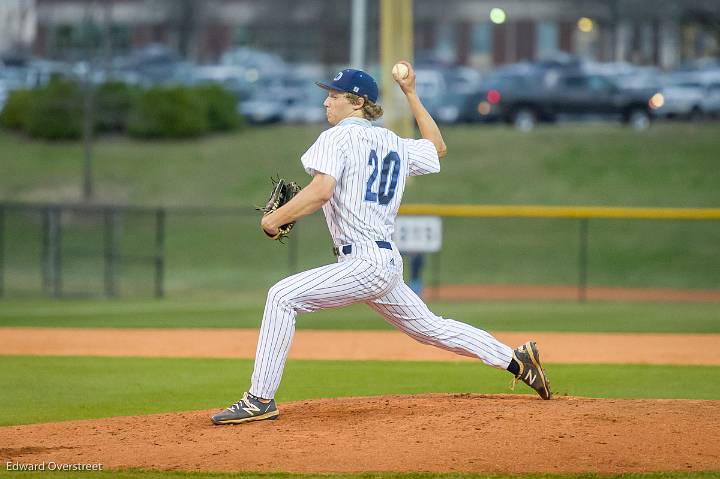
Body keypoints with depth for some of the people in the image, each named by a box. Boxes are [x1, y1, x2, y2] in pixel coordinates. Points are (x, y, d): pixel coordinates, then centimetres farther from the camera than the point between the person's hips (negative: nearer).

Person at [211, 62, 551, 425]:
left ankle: (261, 399, -21)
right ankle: (516, 360, 26)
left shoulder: (338, 137, -6)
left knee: (283, 297, -15)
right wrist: (411, 94, 35)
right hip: (388, 262, 9)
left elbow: (321, 191, -22)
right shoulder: (394, 144, 16)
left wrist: (274, 218, -12)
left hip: (364, 263, -9)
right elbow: (437, 147, 35)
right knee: (429, 327, 24)